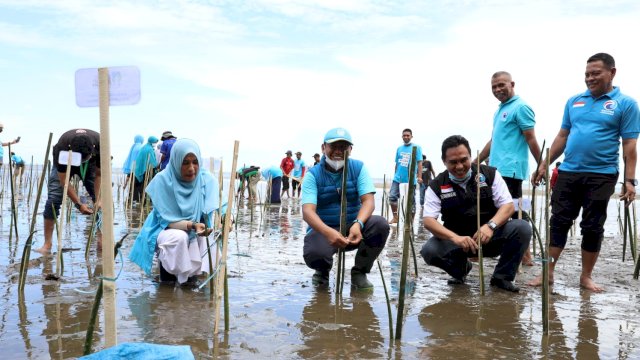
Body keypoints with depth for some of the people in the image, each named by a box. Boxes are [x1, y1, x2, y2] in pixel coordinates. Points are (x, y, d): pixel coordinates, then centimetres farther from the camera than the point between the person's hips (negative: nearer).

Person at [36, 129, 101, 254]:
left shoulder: (99, 145, -37)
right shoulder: (62, 147, -40)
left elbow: (99, 175, -22)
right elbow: (64, 181, -32)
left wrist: (98, 199, -31)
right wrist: (79, 204, -37)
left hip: (91, 164, 1)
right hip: (64, 164, -1)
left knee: (101, 201, -11)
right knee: (53, 200, -16)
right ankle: (47, 244, -10)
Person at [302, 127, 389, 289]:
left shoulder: (358, 168, -3)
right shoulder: (313, 174, -9)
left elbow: (368, 201, -15)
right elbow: (307, 211, -23)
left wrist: (357, 224, -38)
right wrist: (328, 232, -43)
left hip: (353, 227, 2)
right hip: (324, 230, -2)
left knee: (380, 224, -27)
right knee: (314, 254, -34)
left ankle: (360, 272, -2)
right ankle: (323, 270, 8)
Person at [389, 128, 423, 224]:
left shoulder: (416, 147, -1)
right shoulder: (399, 148, 12)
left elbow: (419, 163, -6)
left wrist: (419, 176, -13)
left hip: (410, 179, -4)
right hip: (398, 179, 4)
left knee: (411, 201, 4)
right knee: (392, 196, -3)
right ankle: (395, 217, 10)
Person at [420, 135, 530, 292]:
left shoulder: (490, 174, -3)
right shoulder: (437, 186, -5)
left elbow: (508, 206, -7)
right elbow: (428, 220, -15)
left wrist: (491, 226, -29)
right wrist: (455, 238, -33)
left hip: (491, 237, 1)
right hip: (457, 240, 0)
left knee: (522, 228, -26)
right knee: (429, 251, -27)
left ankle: (502, 277, -4)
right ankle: (460, 268, 8)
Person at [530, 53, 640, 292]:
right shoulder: (574, 101, 11)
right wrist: (544, 165, 9)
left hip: (601, 176, -3)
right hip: (568, 173, 3)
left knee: (592, 228, 5)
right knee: (558, 223, 3)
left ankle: (586, 277, 18)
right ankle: (548, 273, 11)